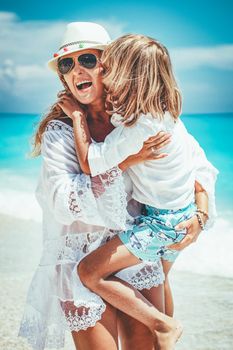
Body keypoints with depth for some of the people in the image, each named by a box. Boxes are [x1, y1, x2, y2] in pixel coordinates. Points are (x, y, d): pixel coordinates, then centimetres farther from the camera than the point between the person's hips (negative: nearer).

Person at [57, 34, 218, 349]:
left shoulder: (137, 126, -27)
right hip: (183, 215, 9)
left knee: (89, 272, -8)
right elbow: (195, 156, 11)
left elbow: (89, 162, -22)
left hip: (163, 222, -9)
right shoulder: (168, 114, 0)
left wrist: (78, 116, -12)